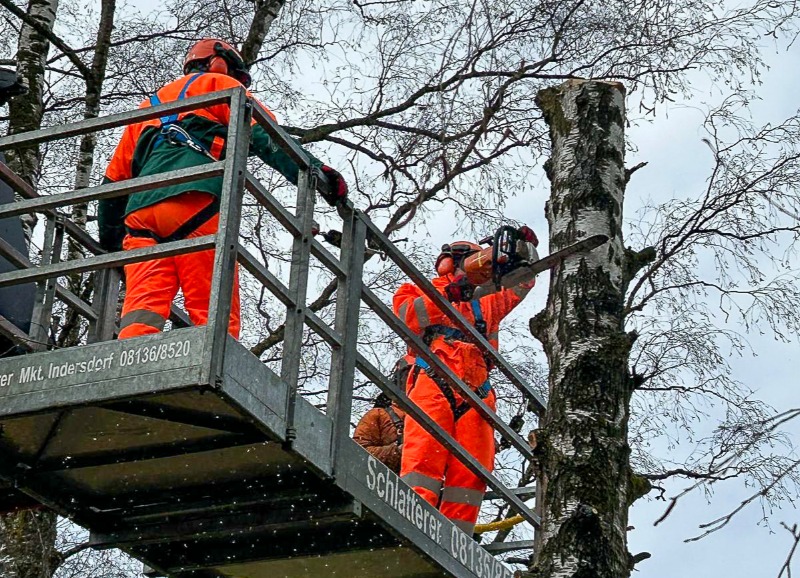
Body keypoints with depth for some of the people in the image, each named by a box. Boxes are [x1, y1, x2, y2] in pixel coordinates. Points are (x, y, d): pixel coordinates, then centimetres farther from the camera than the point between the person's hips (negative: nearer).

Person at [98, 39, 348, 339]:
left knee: (141, 308, -12)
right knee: (215, 315, -12)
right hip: (195, 201, -5)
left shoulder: (149, 106, 39)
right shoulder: (219, 84, 23)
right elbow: (264, 135, 4)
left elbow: (115, 178, 34)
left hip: (140, 210, 5)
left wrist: (110, 241, 38)